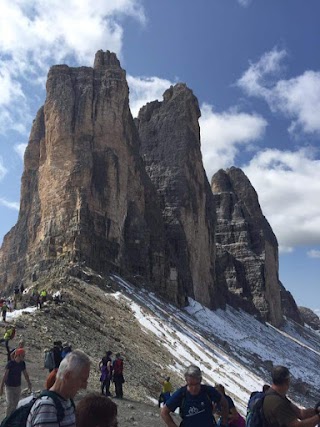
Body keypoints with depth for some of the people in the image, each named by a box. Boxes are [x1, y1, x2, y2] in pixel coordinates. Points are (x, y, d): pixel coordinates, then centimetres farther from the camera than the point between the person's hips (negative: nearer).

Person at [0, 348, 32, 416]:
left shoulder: (22, 363, -4)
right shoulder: (10, 363, -18)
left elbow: (25, 374, 7)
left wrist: (29, 384, 11)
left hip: (18, 387, 5)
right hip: (10, 387, -4)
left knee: (15, 404, 12)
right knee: (10, 404, -3)